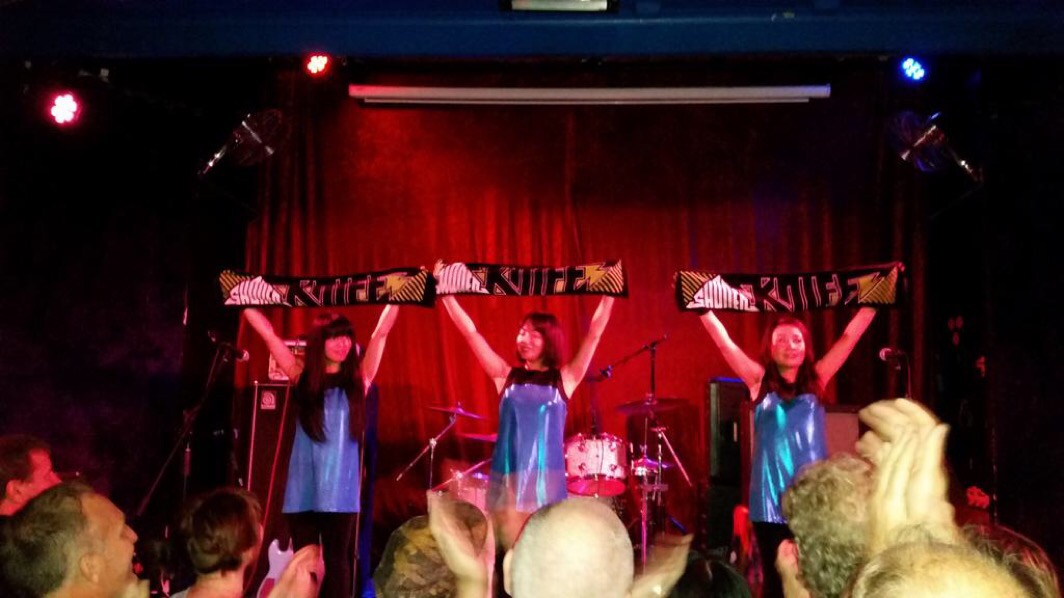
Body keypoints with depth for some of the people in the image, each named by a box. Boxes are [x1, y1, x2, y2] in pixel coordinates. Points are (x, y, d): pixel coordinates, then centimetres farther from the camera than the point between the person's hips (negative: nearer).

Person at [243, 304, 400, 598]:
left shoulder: (358, 378, 7)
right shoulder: (304, 376, 9)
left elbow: (381, 332, 1)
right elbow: (268, 333, 7)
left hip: (340, 486, -1)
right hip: (302, 484, 1)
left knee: (336, 559, 1)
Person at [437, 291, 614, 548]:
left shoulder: (564, 379, 6)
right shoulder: (506, 376, 9)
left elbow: (594, 334, -2)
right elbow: (470, 332, 3)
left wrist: (608, 294, -11)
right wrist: (445, 292, -3)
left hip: (547, 480, -1)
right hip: (506, 479, 1)